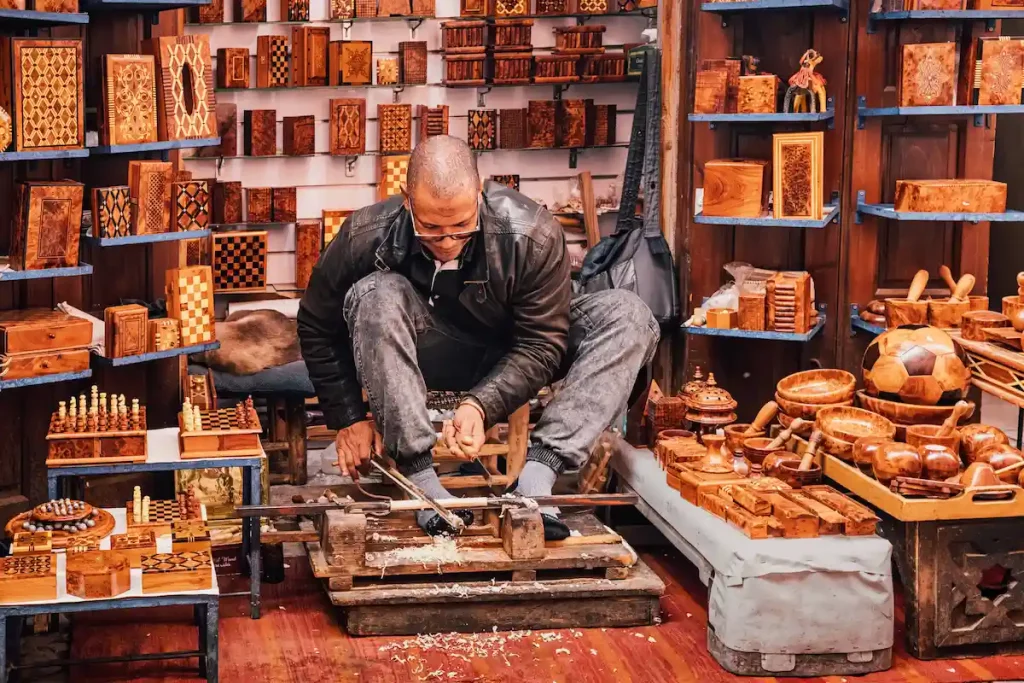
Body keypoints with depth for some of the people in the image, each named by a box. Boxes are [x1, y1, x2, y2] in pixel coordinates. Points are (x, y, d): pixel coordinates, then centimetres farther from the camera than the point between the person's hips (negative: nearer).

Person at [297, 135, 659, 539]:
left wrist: (481, 406, -35)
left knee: (627, 316, -24)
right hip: (426, 359, 0)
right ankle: (419, 476, -33)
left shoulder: (534, 236, -27)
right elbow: (318, 329, -9)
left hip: (508, 362, 1)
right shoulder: (367, 237, -24)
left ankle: (537, 473, -34)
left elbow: (541, 344, -21)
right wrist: (348, 419, -11)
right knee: (375, 295, -33)